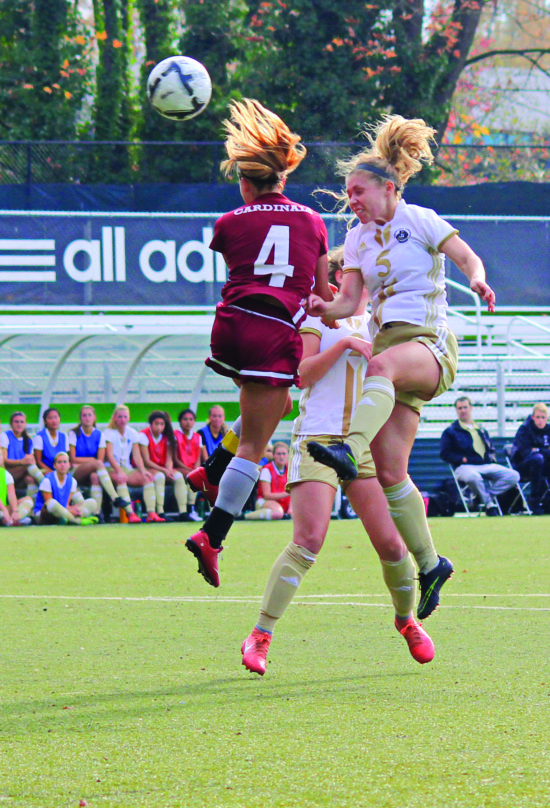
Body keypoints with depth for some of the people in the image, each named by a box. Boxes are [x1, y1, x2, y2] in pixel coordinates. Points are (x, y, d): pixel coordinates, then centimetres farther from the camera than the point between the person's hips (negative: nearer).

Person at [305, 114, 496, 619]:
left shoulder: (419, 221, 0)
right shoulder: (358, 239, 15)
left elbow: (468, 258, -5)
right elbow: (350, 302, 11)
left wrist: (477, 279, -28)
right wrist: (323, 308, -11)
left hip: (431, 344, -6)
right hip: (388, 345, 6)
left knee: (381, 365, -42)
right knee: (389, 474, -3)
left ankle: (349, 450, -61)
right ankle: (429, 564, 8)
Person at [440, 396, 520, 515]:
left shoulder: (482, 430, 27)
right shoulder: (450, 431, 12)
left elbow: (491, 449, 33)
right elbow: (444, 453, 3)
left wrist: (492, 457, 9)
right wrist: (462, 459, -11)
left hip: (488, 466, 5)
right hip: (465, 467, -5)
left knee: (514, 476, -17)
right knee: (473, 477, -44)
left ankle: (484, 496, -18)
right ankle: (489, 504, -21)